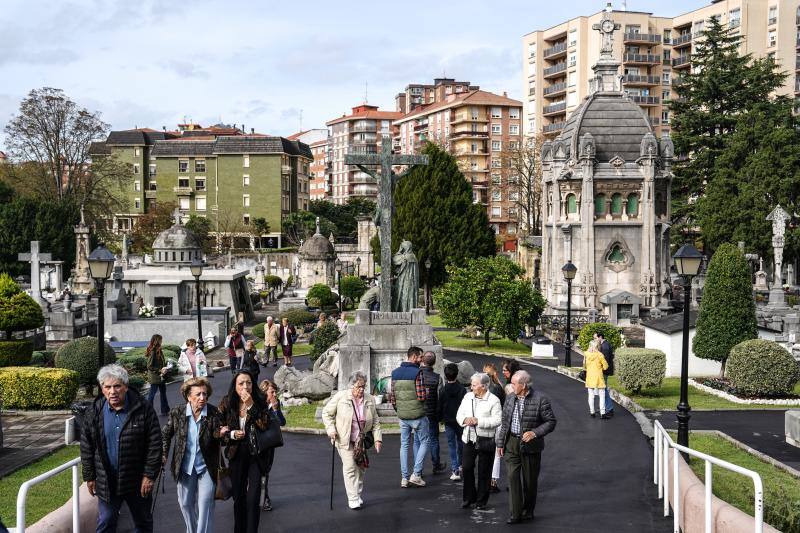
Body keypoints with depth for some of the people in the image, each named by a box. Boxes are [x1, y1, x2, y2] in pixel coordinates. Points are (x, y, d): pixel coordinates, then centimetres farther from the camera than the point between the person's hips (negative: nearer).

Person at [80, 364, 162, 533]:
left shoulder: (144, 409, -11)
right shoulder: (93, 412, -3)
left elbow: (154, 445, -10)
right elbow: (87, 447, 4)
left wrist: (149, 475, -13)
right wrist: (89, 477, 3)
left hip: (137, 481, -1)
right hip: (106, 482, 1)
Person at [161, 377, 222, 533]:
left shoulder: (214, 413, -13)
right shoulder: (177, 413, -8)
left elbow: (219, 438, -5)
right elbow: (165, 435, 6)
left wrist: (221, 435, -27)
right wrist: (163, 455, -2)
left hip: (207, 467, -2)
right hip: (185, 466, 3)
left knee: (205, 504, -6)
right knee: (185, 503, 16)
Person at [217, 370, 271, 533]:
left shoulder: (259, 401, -8)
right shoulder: (226, 404, -5)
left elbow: (264, 425, -20)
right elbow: (218, 429, 4)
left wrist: (251, 405, -26)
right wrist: (232, 434, -15)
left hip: (255, 455, -2)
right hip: (236, 455, 2)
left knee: (253, 499, -11)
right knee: (238, 498, 14)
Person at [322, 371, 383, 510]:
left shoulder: (369, 400, 1)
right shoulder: (340, 397, -9)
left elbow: (375, 421, 7)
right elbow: (327, 413, 0)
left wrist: (377, 439, -1)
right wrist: (331, 429, -11)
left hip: (362, 441, 4)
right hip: (345, 440, -4)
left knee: (361, 467, 11)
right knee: (350, 467, -10)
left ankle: (358, 495, 27)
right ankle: (353, 499, -6)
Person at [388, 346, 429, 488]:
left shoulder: (395, 373, 4)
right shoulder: (417, 373, -15)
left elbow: (391, 396, 7)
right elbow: (421, 396, -18)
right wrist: (426, 391, 3)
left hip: (402, 416, 6)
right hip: (417, 415, -5)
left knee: (404, 445, 12)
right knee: (424, 442, 9)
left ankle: (404, 478, 12)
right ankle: (416, 474, 1)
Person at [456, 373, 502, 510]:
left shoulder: (493, 400, -8)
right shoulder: (468, 397, 10)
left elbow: (497, 420, -16)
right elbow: (459, 414, 13)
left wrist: (478, 421, -21)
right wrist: (465, 420, -10)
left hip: (486, 440, -5)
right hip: (469, 438, 5)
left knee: (484, 472, 5)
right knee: (466, 468, 3)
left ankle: (481, 501, 16)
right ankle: (469, 498, 18)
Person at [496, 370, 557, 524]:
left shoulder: (540, 400, -12)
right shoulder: (510, 398, 5)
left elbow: (551, 422, -9)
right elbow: (504, 422, 12)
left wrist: (534, 433, -21)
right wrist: (500, 442, 10)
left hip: (530, 446, -4)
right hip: (512, 443, 4)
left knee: (530, 480, 9)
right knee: (513, 477, -4)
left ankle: (528, 511, 26)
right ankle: (516, 514, 1)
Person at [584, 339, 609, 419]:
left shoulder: (586, 354, -2)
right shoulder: (599, 355, -12)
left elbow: (585, 366, 7)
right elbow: (605, 366, -5)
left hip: (589, 376, 4)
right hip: (598, 376, -4)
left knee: (591, 395, 10)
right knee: (602, 395, 3)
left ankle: (592, 412, 13)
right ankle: (602, 413, 0)